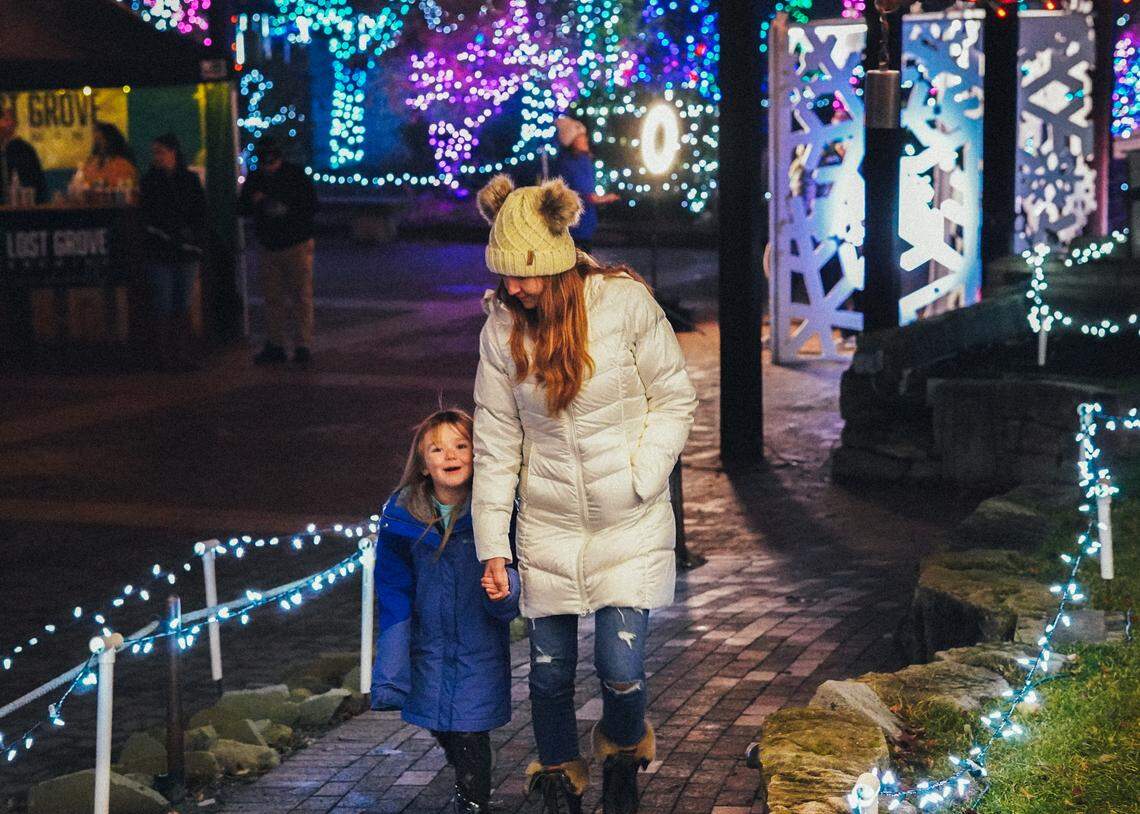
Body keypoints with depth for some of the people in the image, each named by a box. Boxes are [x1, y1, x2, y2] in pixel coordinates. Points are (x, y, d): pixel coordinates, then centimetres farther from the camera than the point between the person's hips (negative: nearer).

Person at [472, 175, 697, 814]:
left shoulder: (626, 301, -12)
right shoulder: (502, 328, -5)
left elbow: (675, 400, -3)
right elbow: (496, 442, -1)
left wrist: (640, 480, -13)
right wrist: (492, 546, -1)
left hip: (630, 523, -2)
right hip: (548, 526, 2)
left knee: (622, 669, -8)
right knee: (551, 672, 8)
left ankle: (624, 755, 26)